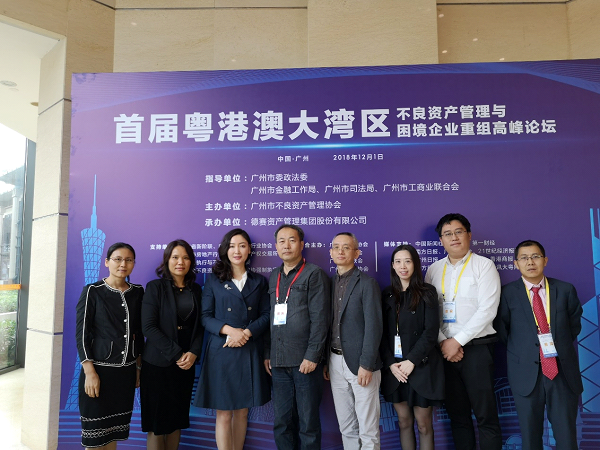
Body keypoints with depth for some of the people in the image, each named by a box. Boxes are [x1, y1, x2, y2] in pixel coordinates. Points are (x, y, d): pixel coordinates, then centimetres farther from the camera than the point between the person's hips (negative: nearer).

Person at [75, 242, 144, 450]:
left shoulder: (137, 292, 5)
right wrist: (90, 372, -13)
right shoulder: (92, 291, -6)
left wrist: (139, 366, 12)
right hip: (100, 369, -4)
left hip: (126, 370, 4)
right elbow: (81, 333, -8)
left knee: (114, 429, 12)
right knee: (95, 432, 5)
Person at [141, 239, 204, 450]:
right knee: (157, 421, 3)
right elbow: (149, 327, -12)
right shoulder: (155, 287, -5)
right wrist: (176, 354, -15)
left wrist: (193, 353, -10)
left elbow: (199, 326, 7)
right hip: (158, 364, -4)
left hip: (186, 364, 4)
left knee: (177, 418, 11)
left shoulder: (196, 290, 7)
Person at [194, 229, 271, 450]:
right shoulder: (214, 279, 3)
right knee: (224, 413, 2)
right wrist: (229, 330, -18)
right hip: (221, 352, -2)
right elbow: (205, 317, -2)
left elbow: (266, 316, 3)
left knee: (242, 411, 12)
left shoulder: (259, 281, 9)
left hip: (250, 353, 2)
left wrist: (246, 333, -14)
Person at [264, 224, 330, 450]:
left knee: (308, 422, 6)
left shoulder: (314, 274, -3)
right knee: (281, 422, 11)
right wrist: (267, 354, 9)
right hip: (278, 362, 5)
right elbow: (269, 318, 14)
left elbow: (320, 319, -10)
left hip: (305, 361, -5)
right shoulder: (273, 277, 14)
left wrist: (312, 356, -14)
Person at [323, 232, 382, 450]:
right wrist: (325, 360, 7)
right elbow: (328, 324, 10)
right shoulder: (330, 283, 10)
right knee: (346, 427, 15)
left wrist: (366, 364, -17)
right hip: (335, 361, 6)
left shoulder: (367, 283, -8)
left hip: (359, 363, -5)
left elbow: (373, 326, -13)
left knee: (367, 430, 3)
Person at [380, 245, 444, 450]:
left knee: (423, 424, 5)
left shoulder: (427, 292, -3)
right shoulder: (387, 294, 7)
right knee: (404, 422, 11)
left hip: (421, 366, -3)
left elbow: (431, 331, -10)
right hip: (394, 367, 3)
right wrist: (391, 363, -8)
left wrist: (412, 361, -16)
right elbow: (382, 333, 4)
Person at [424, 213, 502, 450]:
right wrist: (443, 342, -7)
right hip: (445, 349, 4)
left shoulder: (483, 265, -3)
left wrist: (457, 341, -14)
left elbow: (487, 310, -12)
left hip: (476, 348, -4)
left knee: (485, 415, 1)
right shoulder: (434, 269, 9)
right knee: (457, 413, 13)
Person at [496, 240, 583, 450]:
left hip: (563, 371, 2)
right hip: (526, 372, -1)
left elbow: (574, 325, 14)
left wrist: (560, 348, 8)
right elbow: (502, 330, 6)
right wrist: (520, 350, 2)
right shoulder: (508, 293, -3)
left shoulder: (566, 290, 4)